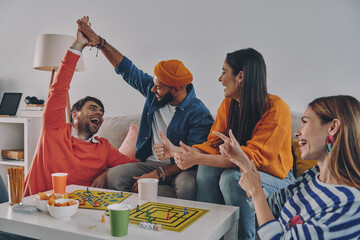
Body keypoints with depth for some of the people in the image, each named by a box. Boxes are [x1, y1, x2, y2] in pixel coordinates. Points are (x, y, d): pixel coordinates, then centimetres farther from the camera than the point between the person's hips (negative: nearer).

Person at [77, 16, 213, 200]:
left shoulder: (199, 114, -16)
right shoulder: (154, 91, 2)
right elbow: (126, 69, 11)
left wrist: (159, 174, -28)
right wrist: (99, 42, 3)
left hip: (180, 168, -6)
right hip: (151, 162, 6)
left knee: (187, 185, -41)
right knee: (114, 176, -22)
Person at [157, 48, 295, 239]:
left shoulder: (276, 110, -21)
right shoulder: (228, 104, -1)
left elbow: (252, 157, -28)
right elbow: (213, 145, -1)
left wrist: (198, 158, -35)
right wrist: (177, 151, -16)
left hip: (276, 180, -5)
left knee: (232, 177, -31)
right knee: (207, 169, -21)